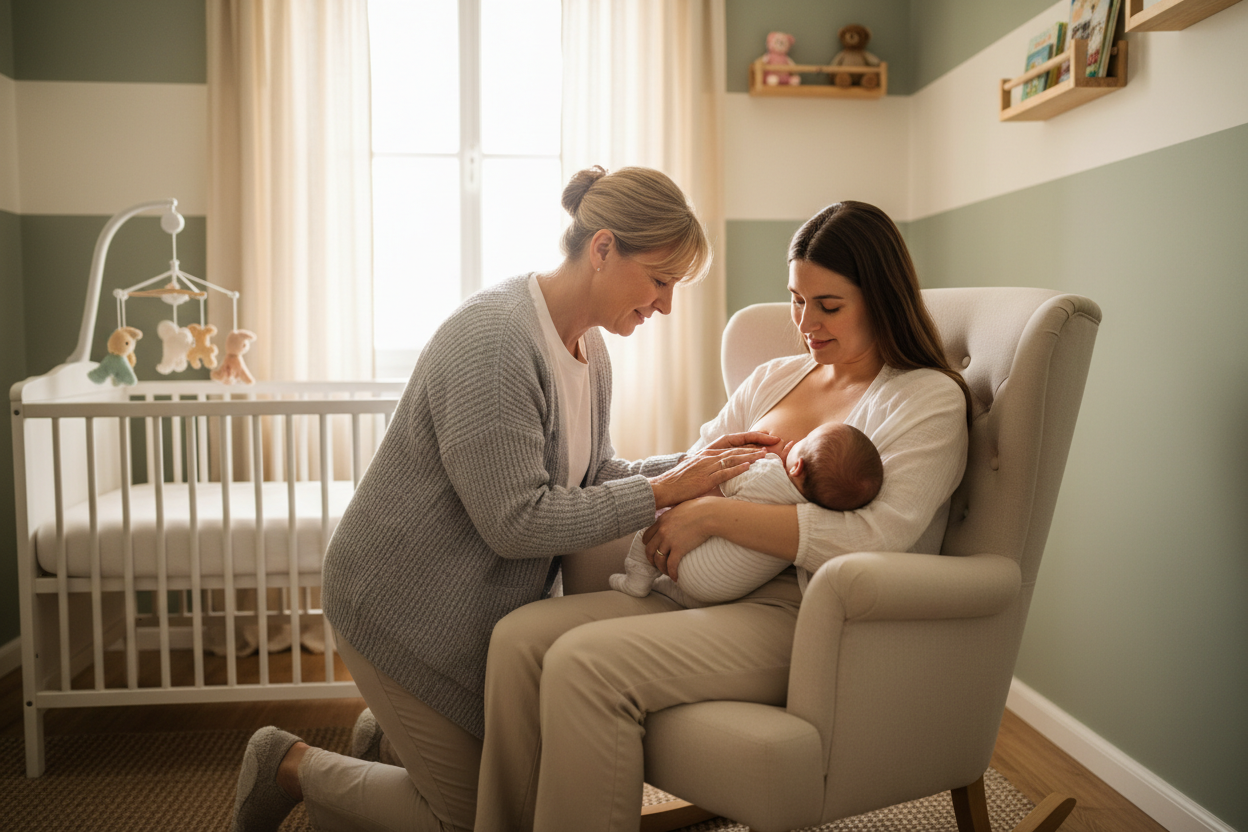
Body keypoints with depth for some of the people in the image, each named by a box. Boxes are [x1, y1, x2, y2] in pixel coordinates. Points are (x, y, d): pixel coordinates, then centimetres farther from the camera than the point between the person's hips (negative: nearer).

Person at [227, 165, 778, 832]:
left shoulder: (591, 348, 3)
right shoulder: (493, 338, -26)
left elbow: (587, 476, 9)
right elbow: (515, 520, -30)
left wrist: (689, 466, -5)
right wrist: (661, 492, -25)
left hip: (492, 607, 9)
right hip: (407, 605, -9)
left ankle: (395, 728, 32)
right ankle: (291, 769, 21)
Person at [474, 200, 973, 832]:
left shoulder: (931, 399, -1)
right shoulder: (773, 378, 20)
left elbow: (872, 538, -17)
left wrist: (714, 515, -17)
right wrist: (667, 505, -4)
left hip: (810, 621, -7)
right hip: (714, 593, 7)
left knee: (585, 663, -27)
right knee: (520, 636, -14)